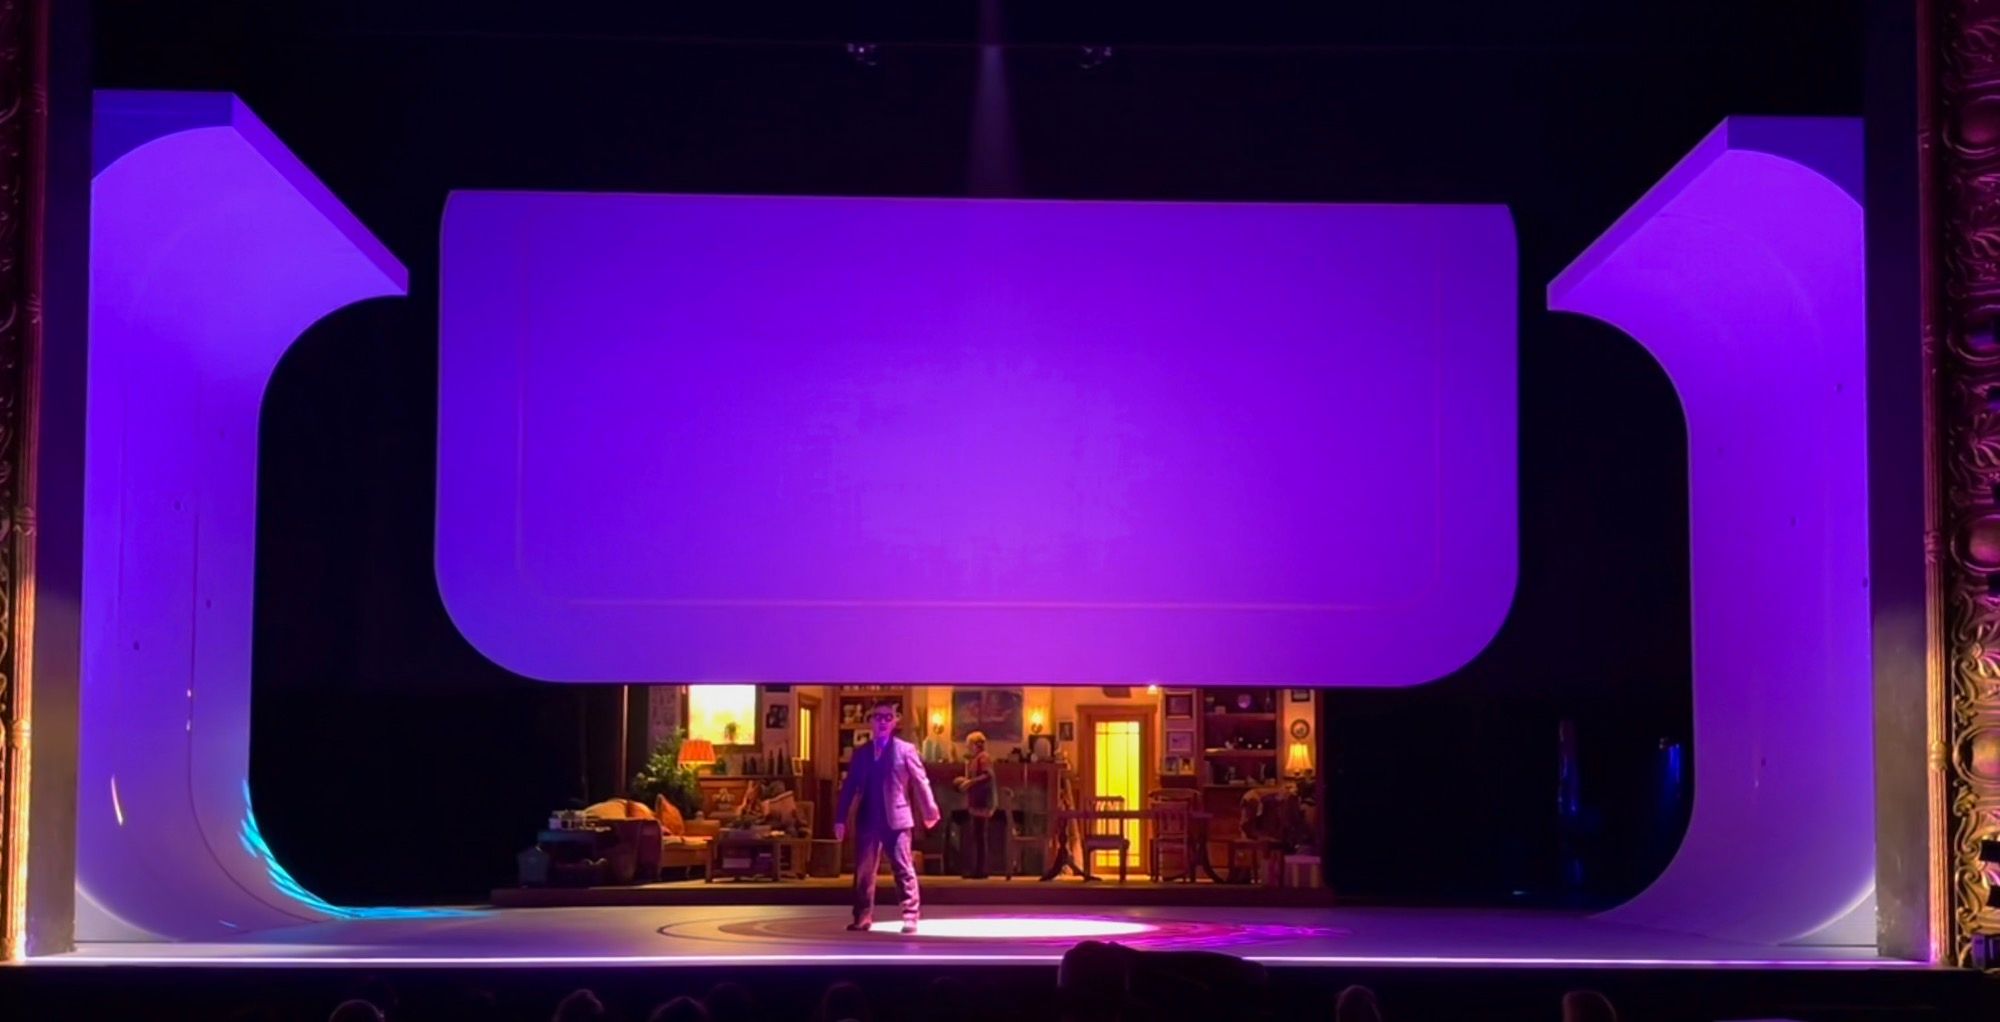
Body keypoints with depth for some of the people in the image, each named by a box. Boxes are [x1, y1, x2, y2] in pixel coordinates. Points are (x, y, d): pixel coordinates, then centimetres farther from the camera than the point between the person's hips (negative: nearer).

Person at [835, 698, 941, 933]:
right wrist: (840, 819, 4)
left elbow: (921, 782, 0)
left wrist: (930, 811, -7)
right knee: (863, 870, 7)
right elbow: (849, 787, 10)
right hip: (867, 820, 4)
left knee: (903, 869, -5)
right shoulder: (860, 752, 12)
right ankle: (863, 917, 14)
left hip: (896, 819, -4)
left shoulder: (905, 750, 2)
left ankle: (911, 916, -3)